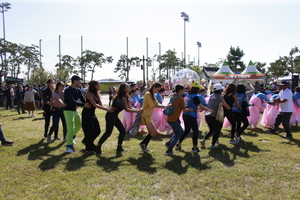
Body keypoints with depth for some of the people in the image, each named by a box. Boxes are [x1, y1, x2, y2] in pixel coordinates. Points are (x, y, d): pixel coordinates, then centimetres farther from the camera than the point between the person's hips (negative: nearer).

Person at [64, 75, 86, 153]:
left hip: (75, 110, 8)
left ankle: (71, 137, 43)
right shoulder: (68, 90, -18)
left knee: (79, 125, 20)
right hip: (68, 111, -8)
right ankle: (69, 147, -9)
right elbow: (72, 102, -29)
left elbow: (83, 100, 3)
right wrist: (83, 104, -34)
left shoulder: (78, 90, 6)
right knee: (70, 128, -13)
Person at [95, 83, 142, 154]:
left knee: (123, 131, 9)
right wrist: (137, 111, -11)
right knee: (108, 132, -5)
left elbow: (131, 108, 16)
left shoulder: (126, 97, 15)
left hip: (114, 116, 10)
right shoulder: (123, 97, -14)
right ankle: (98, 148, 6)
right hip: (111, 115, -10)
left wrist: (139, 109, 5)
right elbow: (127, 109, -17)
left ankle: (119, 148, 20)